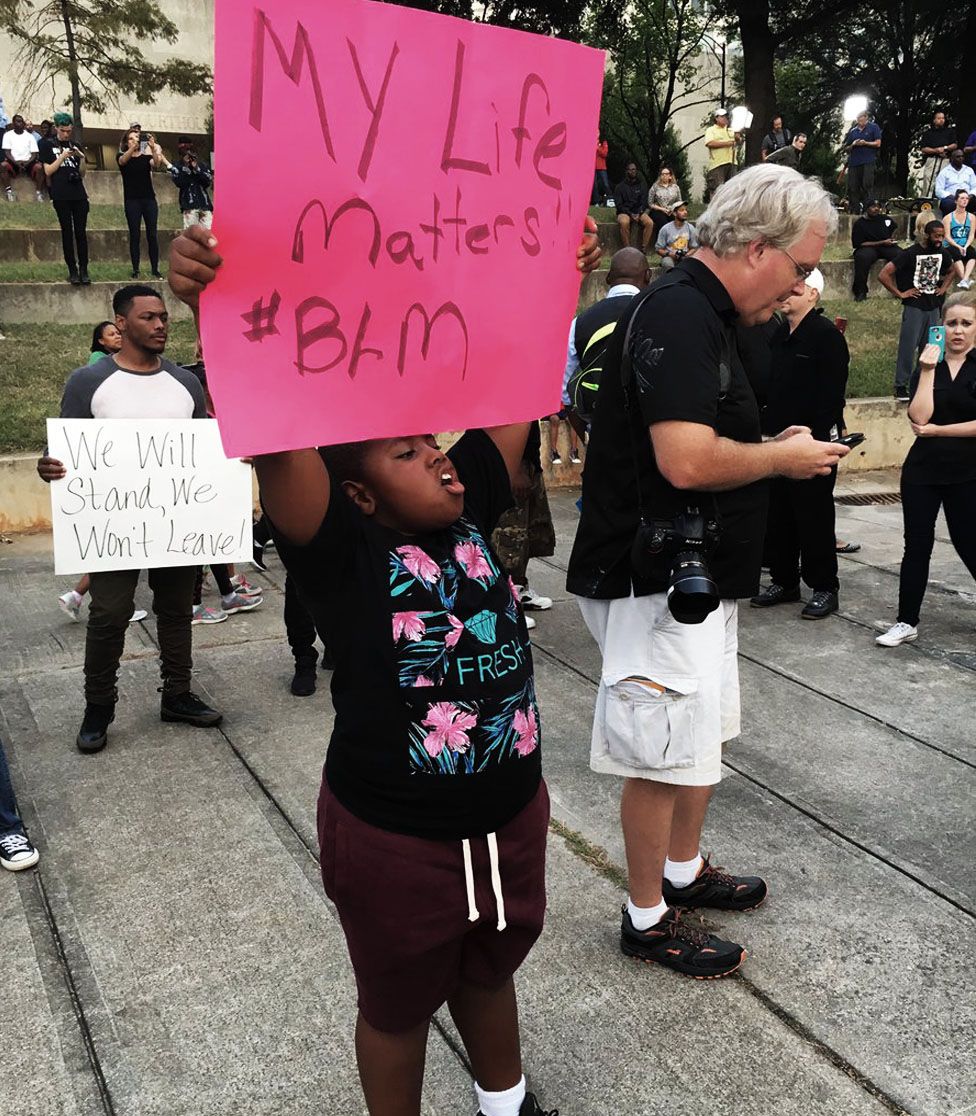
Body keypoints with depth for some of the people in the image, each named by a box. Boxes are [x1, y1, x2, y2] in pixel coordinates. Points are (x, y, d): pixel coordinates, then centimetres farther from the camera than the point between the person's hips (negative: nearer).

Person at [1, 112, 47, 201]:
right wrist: (16, 162, -18)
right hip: (13, 162, 0)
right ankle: (9, 191, -24)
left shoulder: (30, 136, 10)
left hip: (28, 162, 0)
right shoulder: (8, 135, 7)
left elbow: (34, 154, 4)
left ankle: (38, 191, -18)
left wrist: (27, 162, -16)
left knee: (39, 167, -31)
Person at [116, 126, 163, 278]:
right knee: (134, 235, -4)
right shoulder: (121, 156, 7)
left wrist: (153, 147, -29)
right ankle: (135, 270, -2)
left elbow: (157, 163, -12)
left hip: (149, 199, 2)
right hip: (131, 200, -1)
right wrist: (134, 146, -35)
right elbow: (123, 160, -18)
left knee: (152, 234, -3)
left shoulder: (146, 157, 10)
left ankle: (155, 269, 1)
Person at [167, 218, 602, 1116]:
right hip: (393, 839, -5)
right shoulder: (342, 552, -20)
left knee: (490, 972, 30)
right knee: (399, 1004, 20)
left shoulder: (472, 510, -5)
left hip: (512, 815, 6)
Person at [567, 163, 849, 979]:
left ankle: (684, 872, 40)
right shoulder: (680, 314, -20)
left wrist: (773, 450, 8)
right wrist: (783, 459, -14)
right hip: (659, 577, -11)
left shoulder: (701, 313, 14)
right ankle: (648, 919, 20)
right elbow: (686, 461, -30)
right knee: (665, 755, 2)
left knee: (704, 734, 22)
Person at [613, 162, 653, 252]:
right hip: (624, 212, -2)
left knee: (649, 223, -28)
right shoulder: (620, 186, 4)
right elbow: (619, 204, -2)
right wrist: (630, 214, -15)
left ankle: (644, 248, -22)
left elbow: (644, 202, 7)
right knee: (624, 222, -37)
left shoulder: (642, 185, 12)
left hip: (639, 212, 2)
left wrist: (639, 214, -13)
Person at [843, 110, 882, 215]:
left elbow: (878, 143, 1)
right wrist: (853, 145, -1)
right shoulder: (853, 131, 18)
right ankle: (854, 211, 3)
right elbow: (846, 148, 20)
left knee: (866, 185, -11)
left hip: (868, 162, -4)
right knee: (852, 188, -1)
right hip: (854, 162, 4)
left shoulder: (873, 127, 7)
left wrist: (866, 143, -12)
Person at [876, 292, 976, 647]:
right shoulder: (927, 367, 6)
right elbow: (918, 416, -10)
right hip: (922, 471, 3)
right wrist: (928, 371, -12)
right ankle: (907, 622, 12)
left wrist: (937, 430, -12)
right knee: (917, 544, 5)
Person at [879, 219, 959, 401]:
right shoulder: (911, 253, -12)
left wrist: (943, 287, 11)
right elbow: (883, 275, -16)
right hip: (914, 306, -5)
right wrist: (900, 293, -13)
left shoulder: (943, 253, 5)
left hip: (933, 307, 5)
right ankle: (901, 386, 2)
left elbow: (952, 270, 27)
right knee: (908, 347, -5)